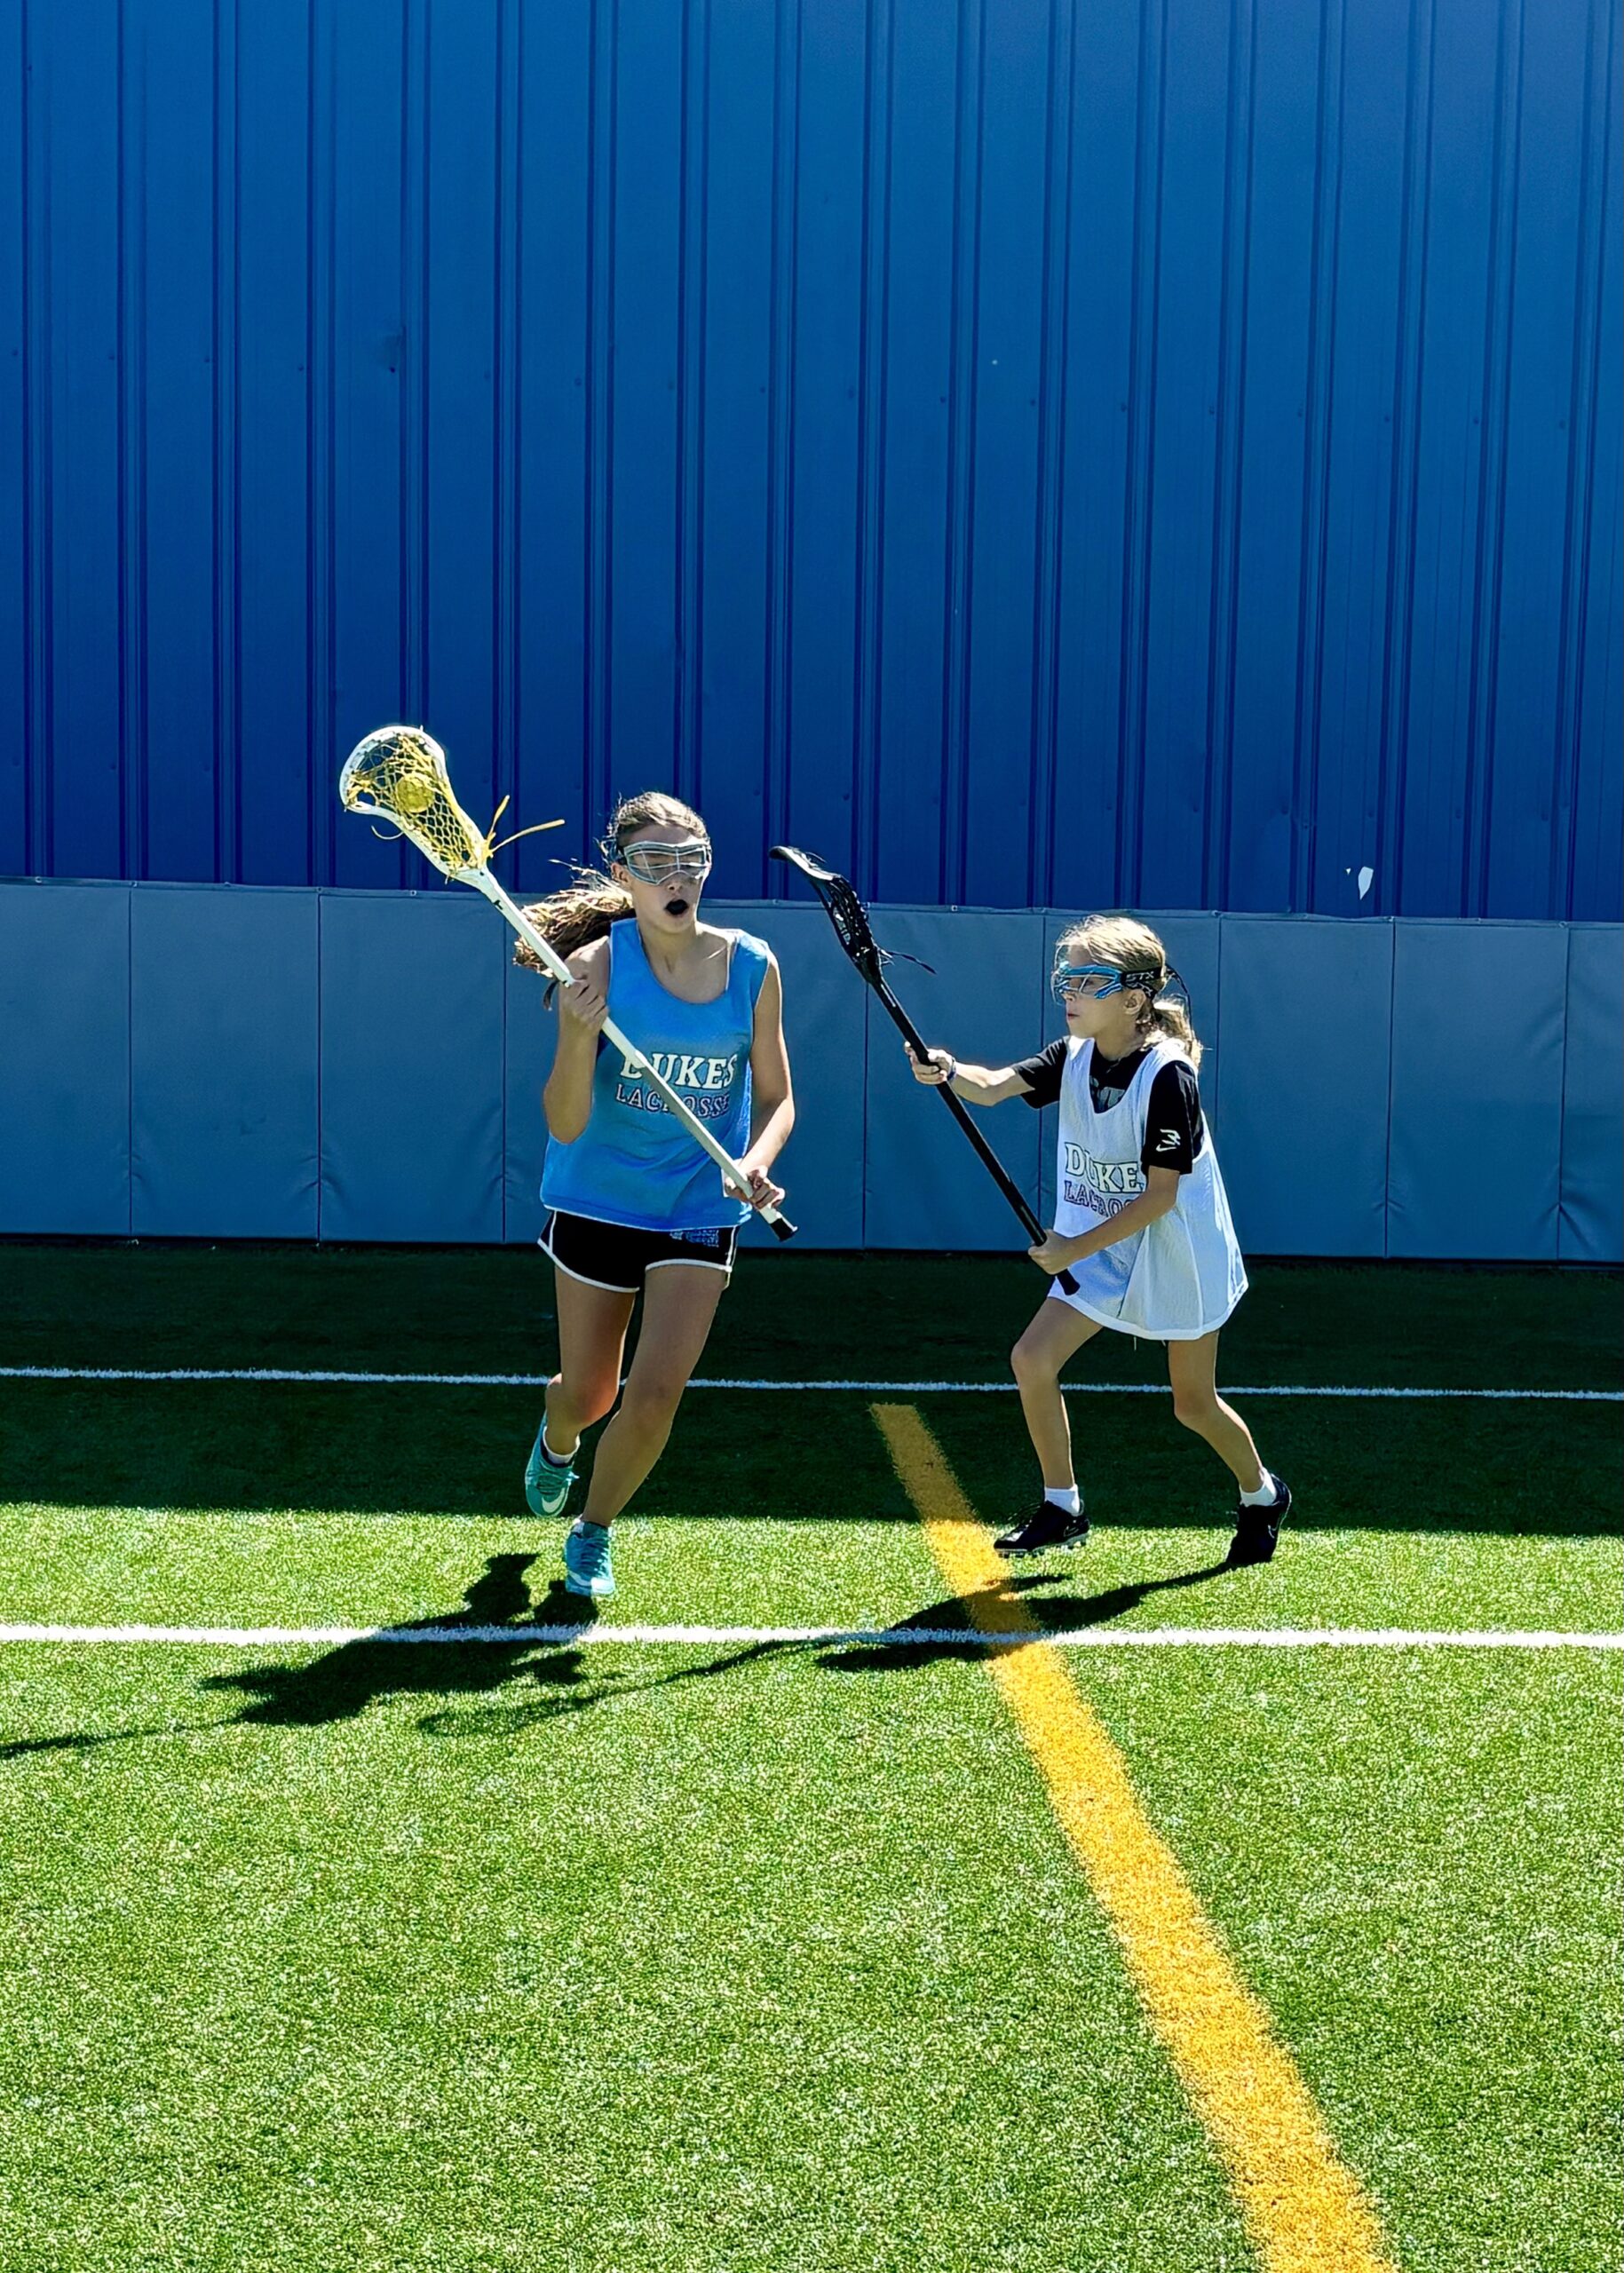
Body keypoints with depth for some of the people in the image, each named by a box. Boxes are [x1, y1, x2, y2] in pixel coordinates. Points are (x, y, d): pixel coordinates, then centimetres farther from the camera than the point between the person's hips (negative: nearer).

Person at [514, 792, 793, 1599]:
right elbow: (565, 1124, -17)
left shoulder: (751, 966, -8)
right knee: (588, 1395, 12)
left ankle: (592, 1533, 19)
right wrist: (579, 1035, -34)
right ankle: (555, 1441, 52)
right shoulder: (596, 966, -16)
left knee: (655, 1396, -10)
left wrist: (755, 1164, -18)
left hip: (701, 1211, 1)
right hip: (598, 1202, -1)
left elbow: (776, 1098, 3)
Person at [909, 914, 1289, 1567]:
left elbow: (1160, 1195, -23)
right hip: (1100, 1251, 6)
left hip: (1179, 1253, -6)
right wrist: (947, 1071, -44)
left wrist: (1076, 1249, -24)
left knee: (1193, 1403, 7)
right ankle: (1061, 1509, 9)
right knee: (1032, 1359, -8)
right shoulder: (1072, 1057, -5)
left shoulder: (1168, 1074, -24)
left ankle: (1262, 1496, 36)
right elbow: (993, 1086, -22)